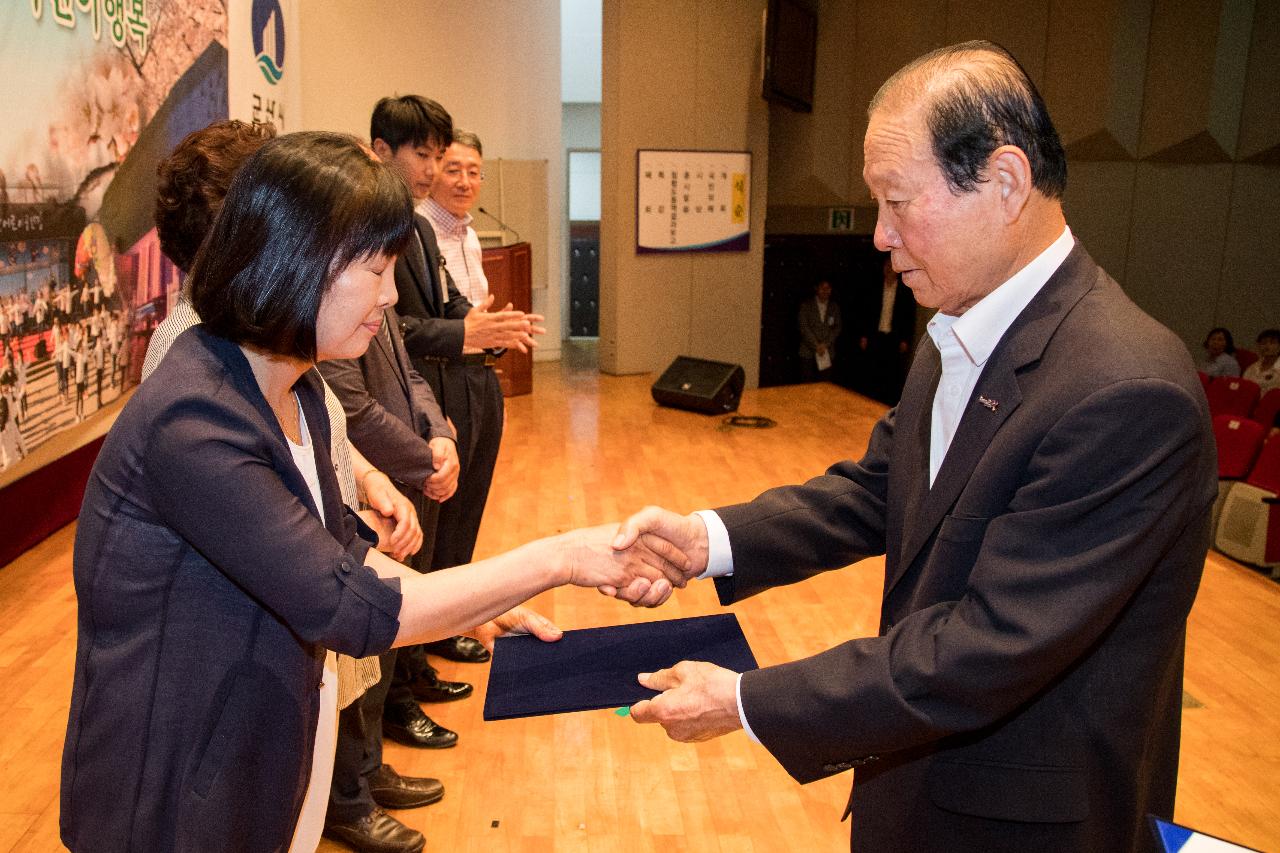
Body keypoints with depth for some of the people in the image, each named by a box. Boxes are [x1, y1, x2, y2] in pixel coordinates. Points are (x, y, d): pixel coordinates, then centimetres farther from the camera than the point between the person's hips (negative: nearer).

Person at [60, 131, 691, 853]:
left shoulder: (295, 389, 1)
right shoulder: (192, 423, -29)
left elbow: (337, 546, 7)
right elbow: (346, 607, -28)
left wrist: (478, 607, -5)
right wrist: (559, 559, -26)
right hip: (170, 791, -8)